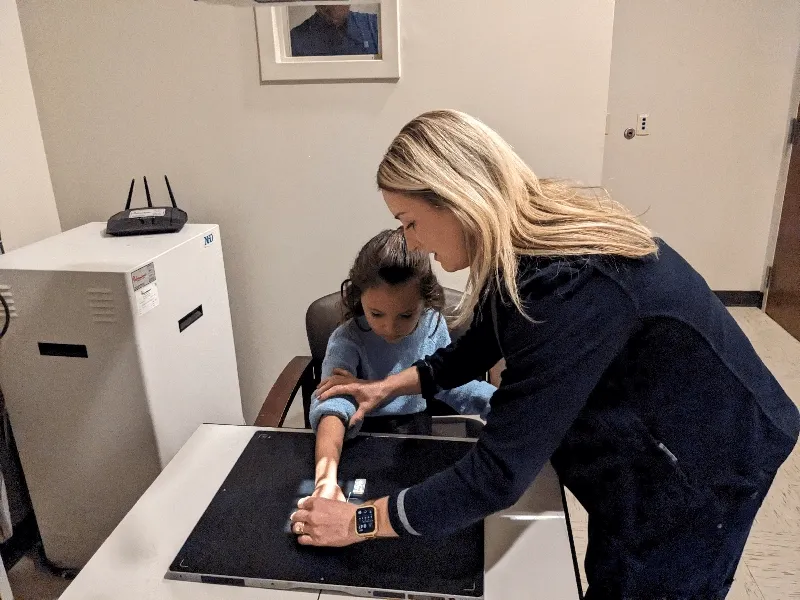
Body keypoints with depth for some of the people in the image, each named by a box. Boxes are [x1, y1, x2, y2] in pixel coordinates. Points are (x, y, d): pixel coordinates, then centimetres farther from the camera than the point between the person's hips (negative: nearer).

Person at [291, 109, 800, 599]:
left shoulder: (570, 288, -38)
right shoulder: (532, 239, -9)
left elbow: (499, 472, -35)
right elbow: (485, 341, 8)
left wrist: (359, 521, -25)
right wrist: (390, 386, 5)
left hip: (702, 465, -7)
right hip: (644, 439, 8)